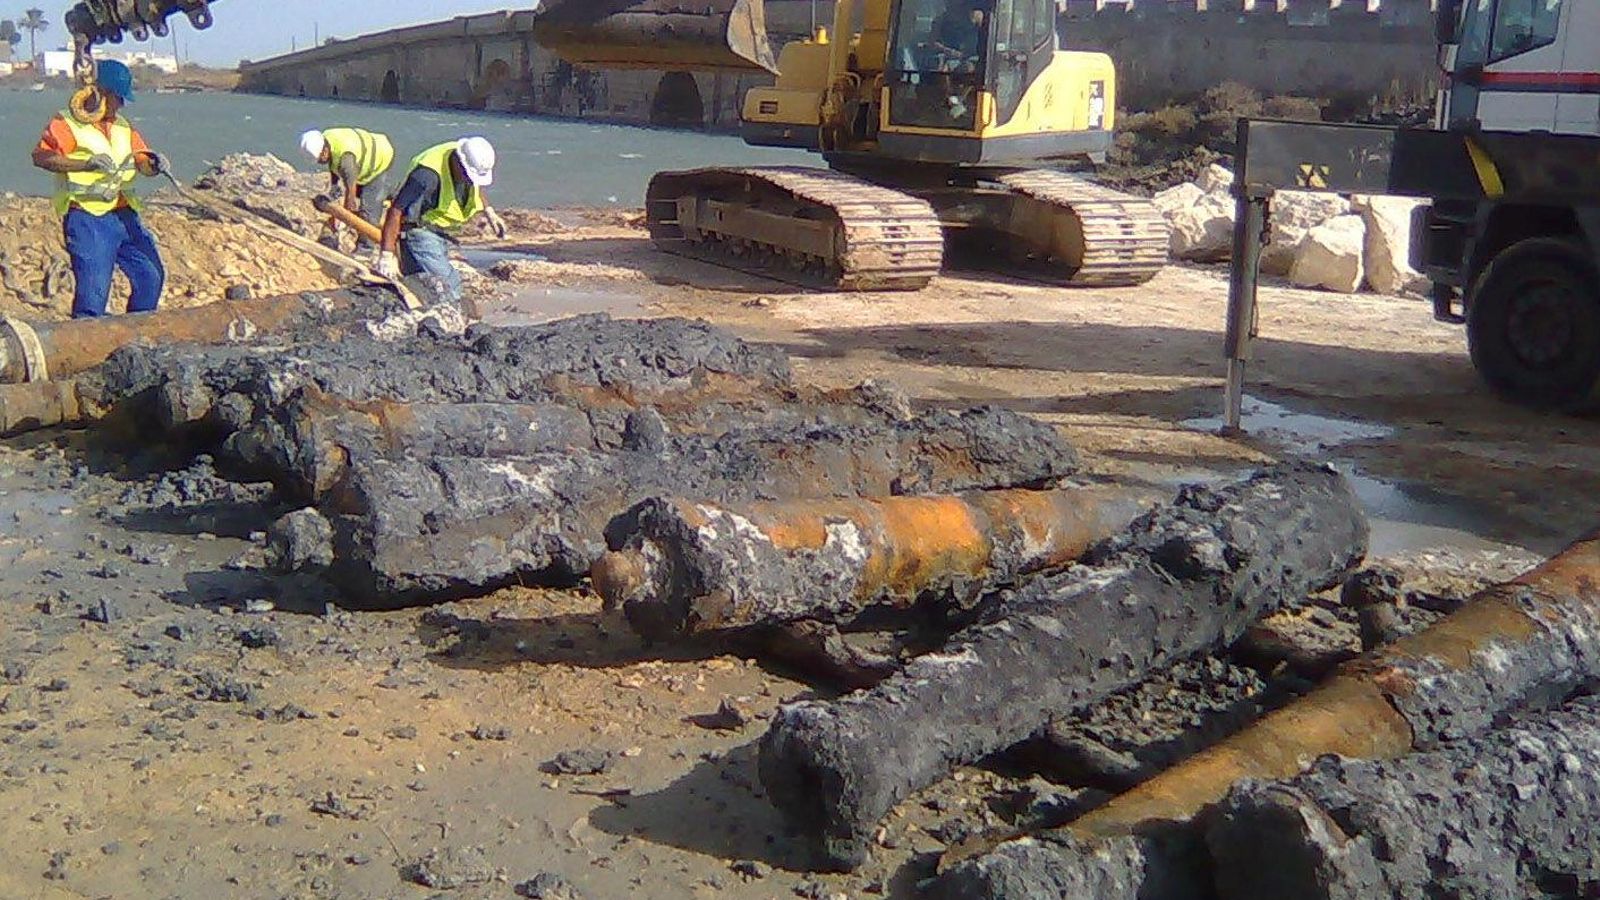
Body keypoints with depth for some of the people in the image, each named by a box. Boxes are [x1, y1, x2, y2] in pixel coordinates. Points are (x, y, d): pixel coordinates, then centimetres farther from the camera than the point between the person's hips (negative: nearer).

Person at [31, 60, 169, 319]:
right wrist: (86, 163, -23)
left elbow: (142, 159, 8)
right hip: (87, 218, -7)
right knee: (94, 288, -12)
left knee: (150, 276, 8)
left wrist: (154, 165, -15)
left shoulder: (123, 127, 18)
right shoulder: (68, 123, -4)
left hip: (124, 214, 7)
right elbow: (41, 156, -15)